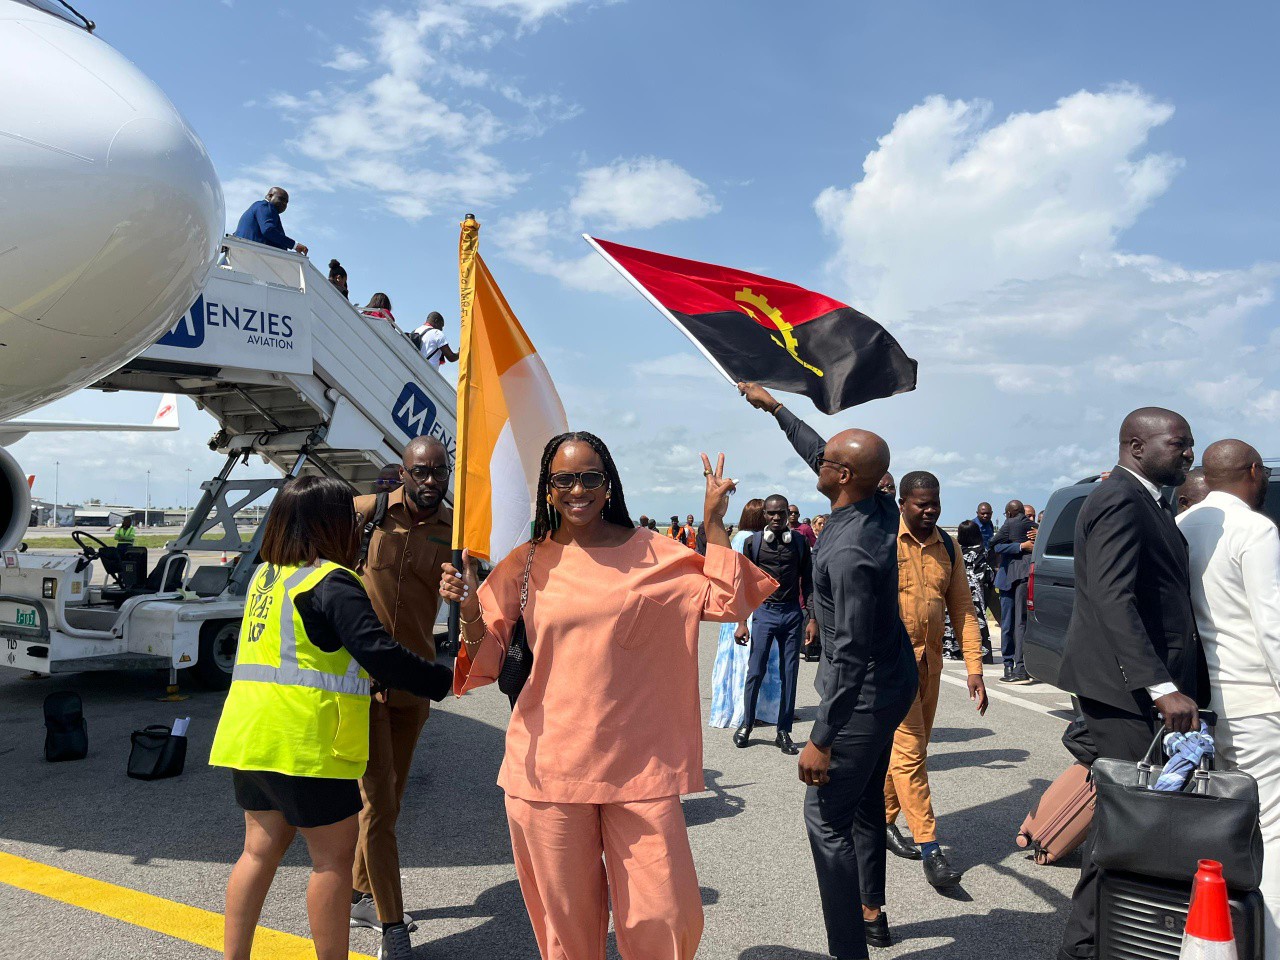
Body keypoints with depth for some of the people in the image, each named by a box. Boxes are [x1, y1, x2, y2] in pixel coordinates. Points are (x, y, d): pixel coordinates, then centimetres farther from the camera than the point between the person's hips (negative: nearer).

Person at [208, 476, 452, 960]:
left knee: (262, 847, 17)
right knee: (334, 855, 4)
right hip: (304, 743, -8)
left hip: (250, 734, 9)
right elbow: (377, 652, -24)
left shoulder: (266, 575, 12)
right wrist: (443, 679, -18)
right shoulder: (333, 583, -15)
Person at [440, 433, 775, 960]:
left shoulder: (652, 554, 3)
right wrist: (469, 608, -13)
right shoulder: (527, 564, 3)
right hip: (550, 765, 0)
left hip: (639, 764, 0)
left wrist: (714, 521, -4)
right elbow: (487, 659, 5)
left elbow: (729, 602, -3)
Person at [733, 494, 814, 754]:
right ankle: (746, 724, 18)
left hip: (793, 613, 1)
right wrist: (741, 622, -2)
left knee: (789, 673, 4)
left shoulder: (799, 542, 4)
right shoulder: (753, 542, 0)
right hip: (764, 612, -1)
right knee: (756, 671, 0)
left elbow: (807, 582, 8)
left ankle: (784, 732, 14)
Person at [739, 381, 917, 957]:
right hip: (892, 680, 10)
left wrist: (821, 738, -24)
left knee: (827, 818, -2)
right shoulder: (881, 510, -4)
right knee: (864, 801, 23)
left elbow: (850, 655, -29)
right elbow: (818, 453, 14)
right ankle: (872, 913, 40)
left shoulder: (848, 552, -30)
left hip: (866, 694, -10)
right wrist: (773, 407, 23)